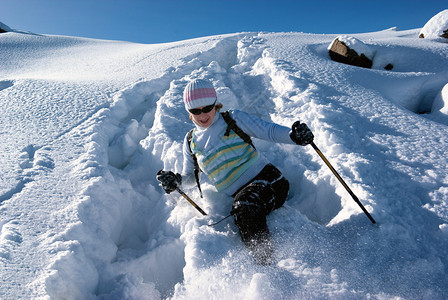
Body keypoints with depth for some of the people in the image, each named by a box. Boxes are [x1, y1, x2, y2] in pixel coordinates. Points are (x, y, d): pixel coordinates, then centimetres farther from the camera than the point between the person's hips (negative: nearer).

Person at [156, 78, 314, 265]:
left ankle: (266, 265, -19)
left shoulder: (234, 119, 3)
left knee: (245, 208, -32)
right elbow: (189, 176, 21)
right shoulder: (191, 141, 12)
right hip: (240, 197, 4)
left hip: (266, 179, -3)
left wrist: (293, 135, -20)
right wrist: (175, 180, -2)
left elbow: (269, 130, -1)